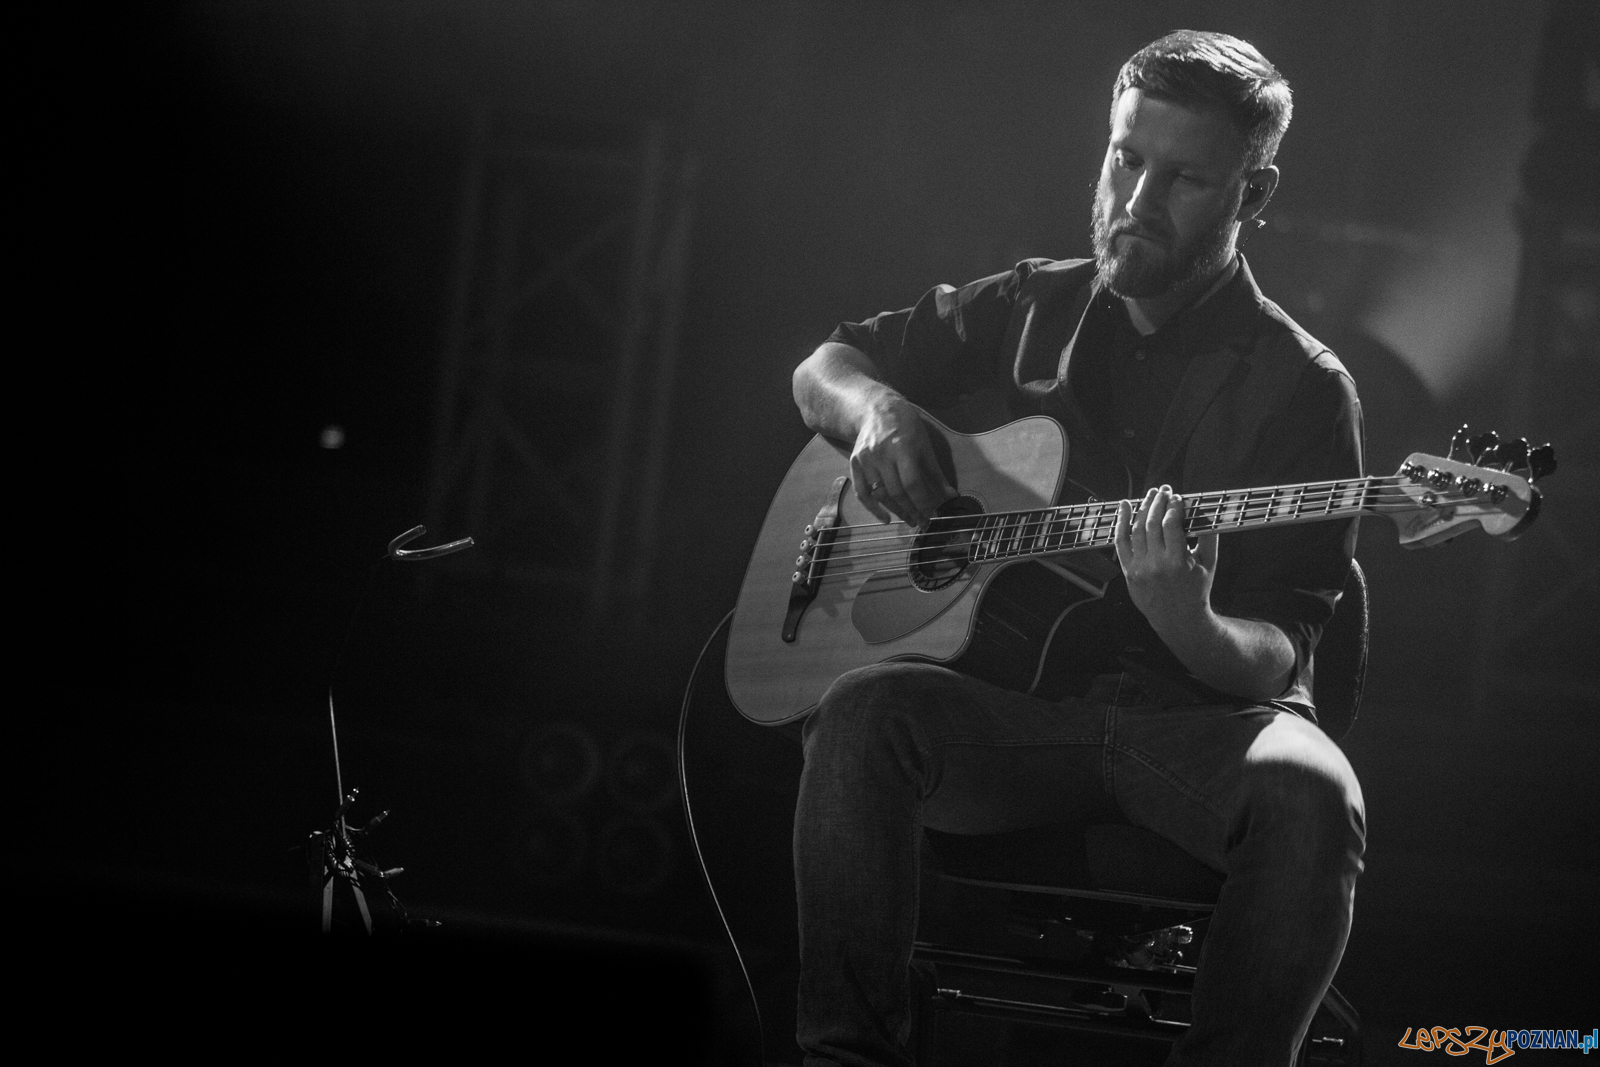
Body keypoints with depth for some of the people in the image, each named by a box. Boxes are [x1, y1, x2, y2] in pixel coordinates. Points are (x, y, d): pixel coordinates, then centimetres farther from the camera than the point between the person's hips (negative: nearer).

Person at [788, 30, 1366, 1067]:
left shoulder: (1301, 387, -1)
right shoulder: (1031, 309, 12)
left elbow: (1274, 659, -6)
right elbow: (824, 367, 23)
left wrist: (1188, 625, -30)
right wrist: (878, 409, -2)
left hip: (1195, 709, -2)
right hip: (1014, 700, 3)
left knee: (1309, 792, -35)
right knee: (865, 710, -29)